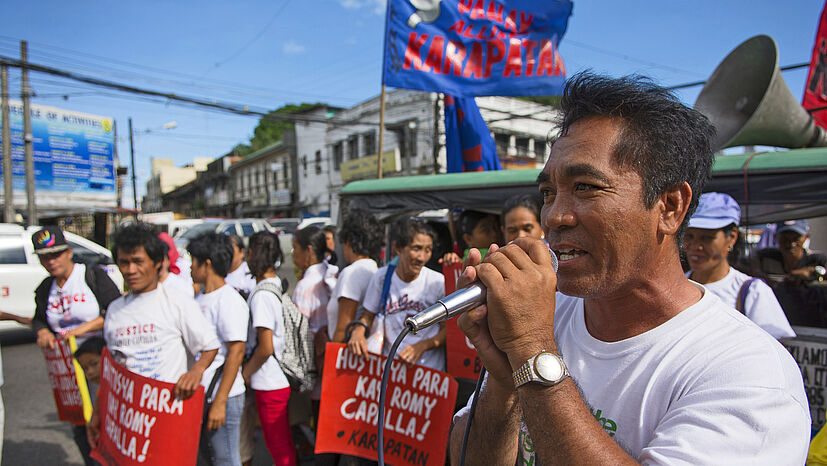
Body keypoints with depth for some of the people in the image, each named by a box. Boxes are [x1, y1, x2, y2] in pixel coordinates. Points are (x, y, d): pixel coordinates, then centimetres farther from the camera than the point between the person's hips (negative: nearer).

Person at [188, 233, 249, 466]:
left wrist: (220, 402, -21)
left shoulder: (229, 300, -17)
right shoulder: (200, 297, 10)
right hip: (199, 393, 9)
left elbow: (236, 352, -21)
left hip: (222, 396, -9)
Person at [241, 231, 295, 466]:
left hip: (269, 384, -9)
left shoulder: (262, 295, -20)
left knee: (279, 447, 4)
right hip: (276, 379, 9)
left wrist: (246, 372, -5)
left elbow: (266, 348, -20)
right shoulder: (276, 284, 7)